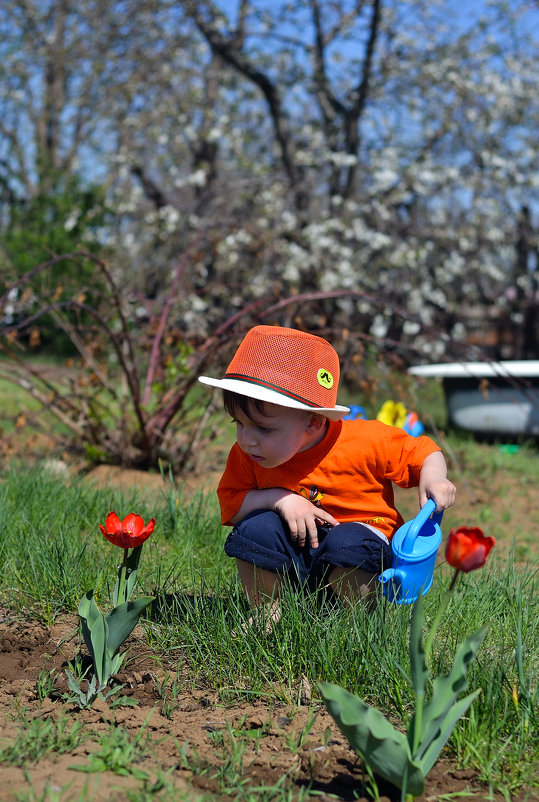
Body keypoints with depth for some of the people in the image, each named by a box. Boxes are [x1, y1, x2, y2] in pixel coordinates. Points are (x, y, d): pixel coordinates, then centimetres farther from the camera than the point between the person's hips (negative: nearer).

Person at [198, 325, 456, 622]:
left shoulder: (364, 442, -19)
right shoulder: (247, 455, -9)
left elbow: (422, 452, -8)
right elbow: (230, 503, -8)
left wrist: (433, 477, -30)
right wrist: (279, 498, -23)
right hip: (291, 555, 3)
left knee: (348, 543, -35)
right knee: (256, 527, -24)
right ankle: (267, 614, -4)